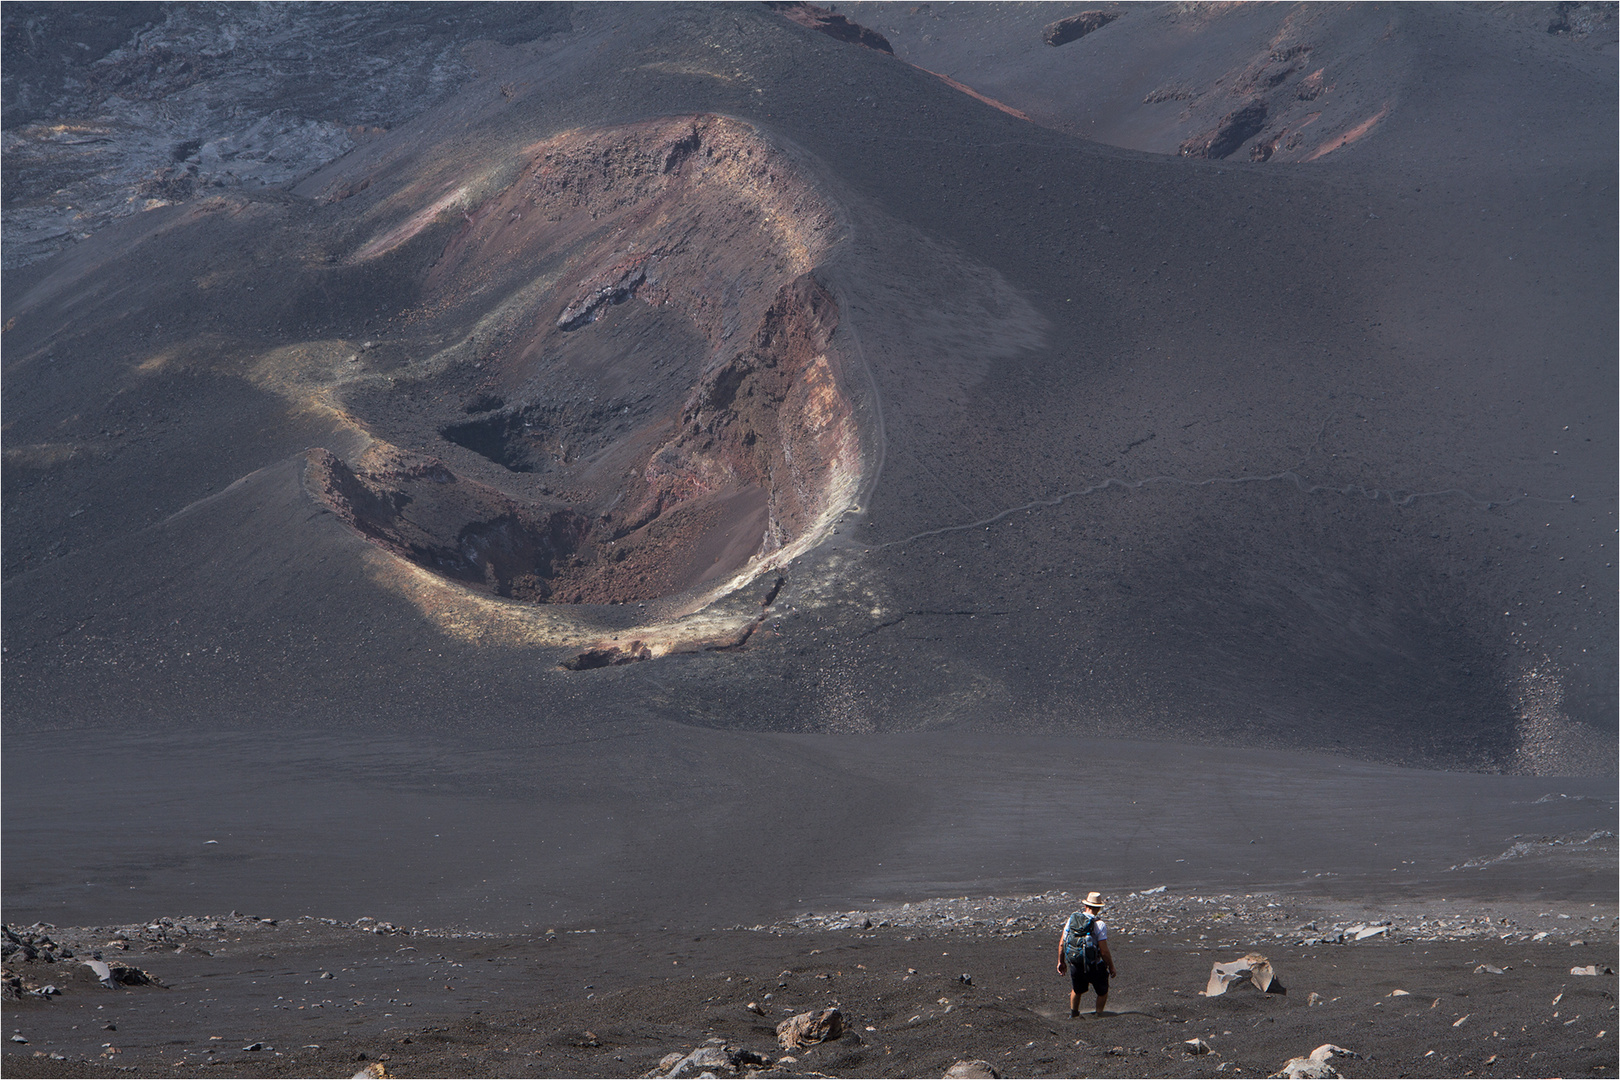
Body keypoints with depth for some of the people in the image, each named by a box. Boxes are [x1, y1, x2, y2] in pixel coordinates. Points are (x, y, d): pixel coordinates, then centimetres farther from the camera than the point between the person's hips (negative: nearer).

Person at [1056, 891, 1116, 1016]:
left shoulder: (1072, 919, -2)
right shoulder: (1099, 924, -18)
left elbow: (1061, 943, 4)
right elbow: (1104, 951, -18)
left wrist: (1061, 962, 17)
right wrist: (1111, 968, -4)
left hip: (1075, 965, 5)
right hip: (1094, 967, -5)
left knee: (1077, 990, 31)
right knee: (1102, 992, 21)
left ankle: (1073, 1013, 41)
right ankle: (1098, 1015, 24)